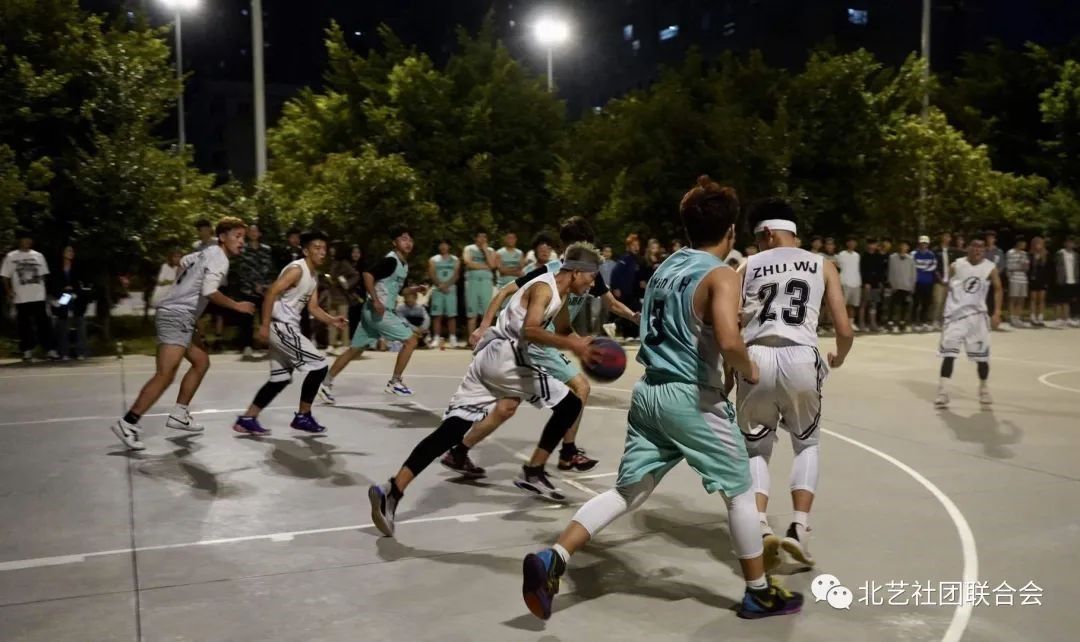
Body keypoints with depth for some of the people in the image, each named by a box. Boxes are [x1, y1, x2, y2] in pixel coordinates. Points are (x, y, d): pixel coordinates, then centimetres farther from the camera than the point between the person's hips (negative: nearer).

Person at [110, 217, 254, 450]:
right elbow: (209, 291, -26)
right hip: (176, 316, -11)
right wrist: (237, 306, -16)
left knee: (201, 362, 17)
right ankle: (127, 423, -15)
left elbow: (184, 261, 35)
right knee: (165, 375, -16)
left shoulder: (208, 252, 16)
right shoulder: (219, 258, -13)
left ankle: (179, 415, 21)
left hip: (180, 316, 11)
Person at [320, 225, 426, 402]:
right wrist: (376, 301, -30)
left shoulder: (404, 265, 16)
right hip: (378, 311, -10)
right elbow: (368, 275, -24)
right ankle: (394, 382, 2)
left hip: (378, 312, 10)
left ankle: (326, 383, 16)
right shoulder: (391, 260, -13)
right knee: (411, 339, -5)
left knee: (355, 350, 12)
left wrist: (414, 289, 9)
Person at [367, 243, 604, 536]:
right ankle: (533, 473, 10)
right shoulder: (544, 288, -7)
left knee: (451, 428, -1)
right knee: (569, 405, 4)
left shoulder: (558, 292, 22)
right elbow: (529, 330, -24)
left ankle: (392, 491, -10)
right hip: (505, 355, -9)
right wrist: (570, 344, -33)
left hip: (488, 357, 9)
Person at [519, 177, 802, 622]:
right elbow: (728, 342, -26)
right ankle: (760, 593, 25)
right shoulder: (721, 275, -11)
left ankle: (551, 560, -3)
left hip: (649, 391, 7)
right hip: (692, 397, -7)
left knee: (629, 492, 10)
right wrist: (749, 370, -6)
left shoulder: (666, 267, 13)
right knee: (740, 493, 12)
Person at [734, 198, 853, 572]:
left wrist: (729, 372, 20)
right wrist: (838, 358, 31)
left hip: (756, 359, 0)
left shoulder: (747, 267, 15)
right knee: (807, 444, 24)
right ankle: (798, 528, 10)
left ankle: (761, 528, -1)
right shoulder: (823, 266, 16)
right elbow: (845, 330, 10)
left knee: (756, 449, 18)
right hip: (801, 359, 0)